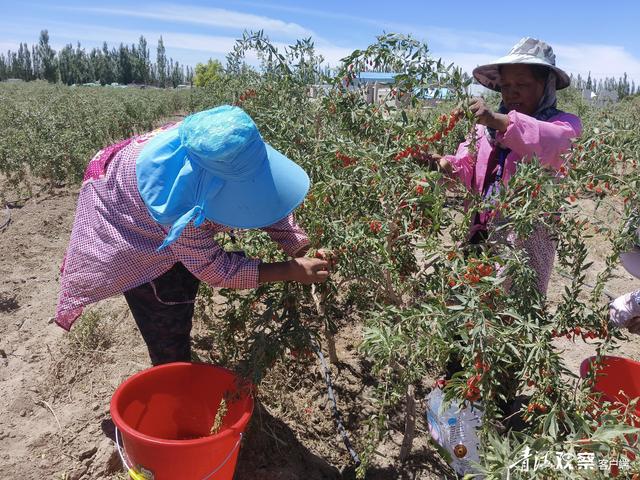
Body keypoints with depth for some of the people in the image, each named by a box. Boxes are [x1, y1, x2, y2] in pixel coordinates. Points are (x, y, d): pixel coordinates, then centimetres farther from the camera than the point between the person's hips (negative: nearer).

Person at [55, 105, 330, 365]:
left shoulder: (234, 152, -33)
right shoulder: (176, 202, -47)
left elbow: (269, 198, -16)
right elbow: (211, 267, -34)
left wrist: (302, 250, -26)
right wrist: (289, 271, -38)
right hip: (128, 223, -6)